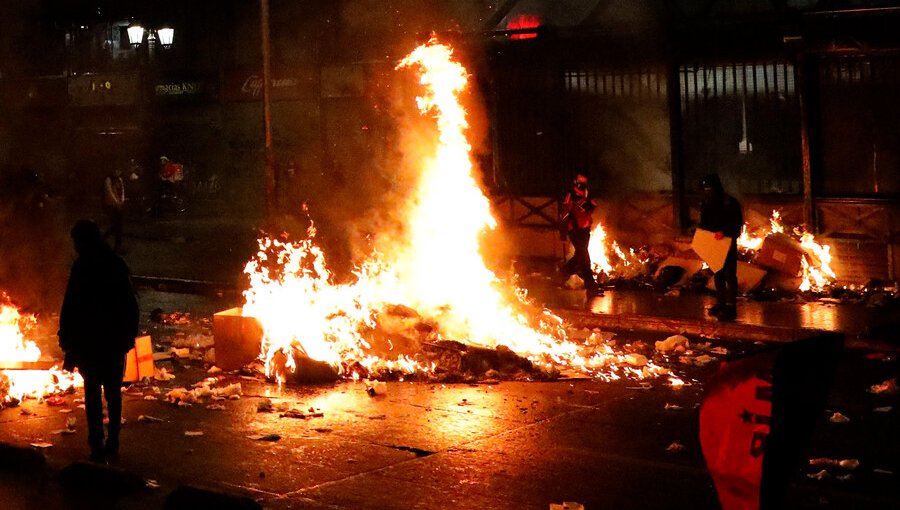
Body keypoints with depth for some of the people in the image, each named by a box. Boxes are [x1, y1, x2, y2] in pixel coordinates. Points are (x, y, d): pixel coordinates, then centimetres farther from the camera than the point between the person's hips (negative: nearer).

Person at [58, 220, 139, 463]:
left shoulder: (81, 267, -12)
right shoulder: (117, 264, 3)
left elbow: (71, 306, -13)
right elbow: (131, 304, 8)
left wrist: (66, 339, -5)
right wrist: (129, 334, 15)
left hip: (90, 342, -4)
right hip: (116, 340, 4)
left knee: (93, 392, 3)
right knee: (113, 391, 13)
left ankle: (97, 445, 1)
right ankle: (112, 445, 18)